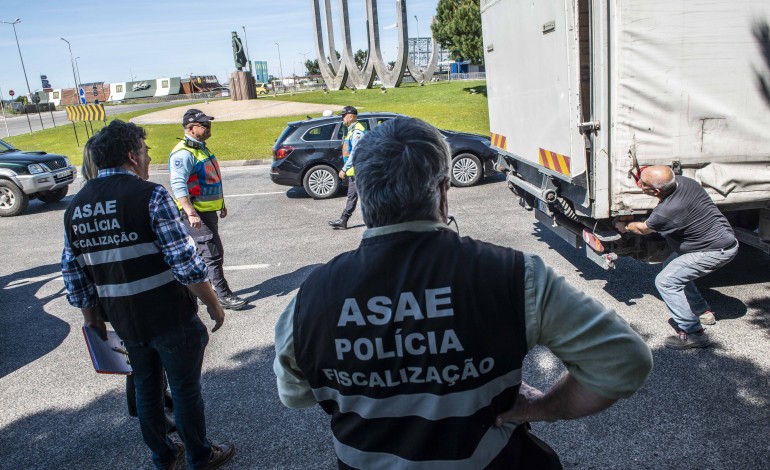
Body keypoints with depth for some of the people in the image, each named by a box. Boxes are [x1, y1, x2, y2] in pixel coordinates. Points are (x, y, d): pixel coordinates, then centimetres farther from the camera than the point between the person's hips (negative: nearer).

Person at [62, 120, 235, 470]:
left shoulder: (75, 208, 3)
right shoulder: (150, 195, -17)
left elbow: (74, 275, 7)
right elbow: (186, 263, -21)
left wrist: (91, 318, 20)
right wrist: (214, 305, -9)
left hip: (125, 322, 6)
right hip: (171, 319, -6)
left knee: (146, 388, 23)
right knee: (185, 389, 12)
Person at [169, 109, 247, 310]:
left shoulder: (201, 148, 15)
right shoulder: (183, 153, -17)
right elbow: (178, 185, -26)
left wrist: (221, 205, 27)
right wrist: (191, 213, -33)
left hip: (208, 211, 10)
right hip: (196, 214, -10)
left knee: (203, 253, 17)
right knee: (213, 254, -8)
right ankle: (224, 296, -1)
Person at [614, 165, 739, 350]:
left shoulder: (665, 213, -29)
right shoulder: (683, 181, -6)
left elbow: (643, 229, -5)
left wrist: (624, 226, 15)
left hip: (716, 251, -10)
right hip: (725, 236, 10)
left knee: (665, 281, -11)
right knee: (672, 267, 22)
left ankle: (693, 333, -6)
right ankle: (703, 311, 32)